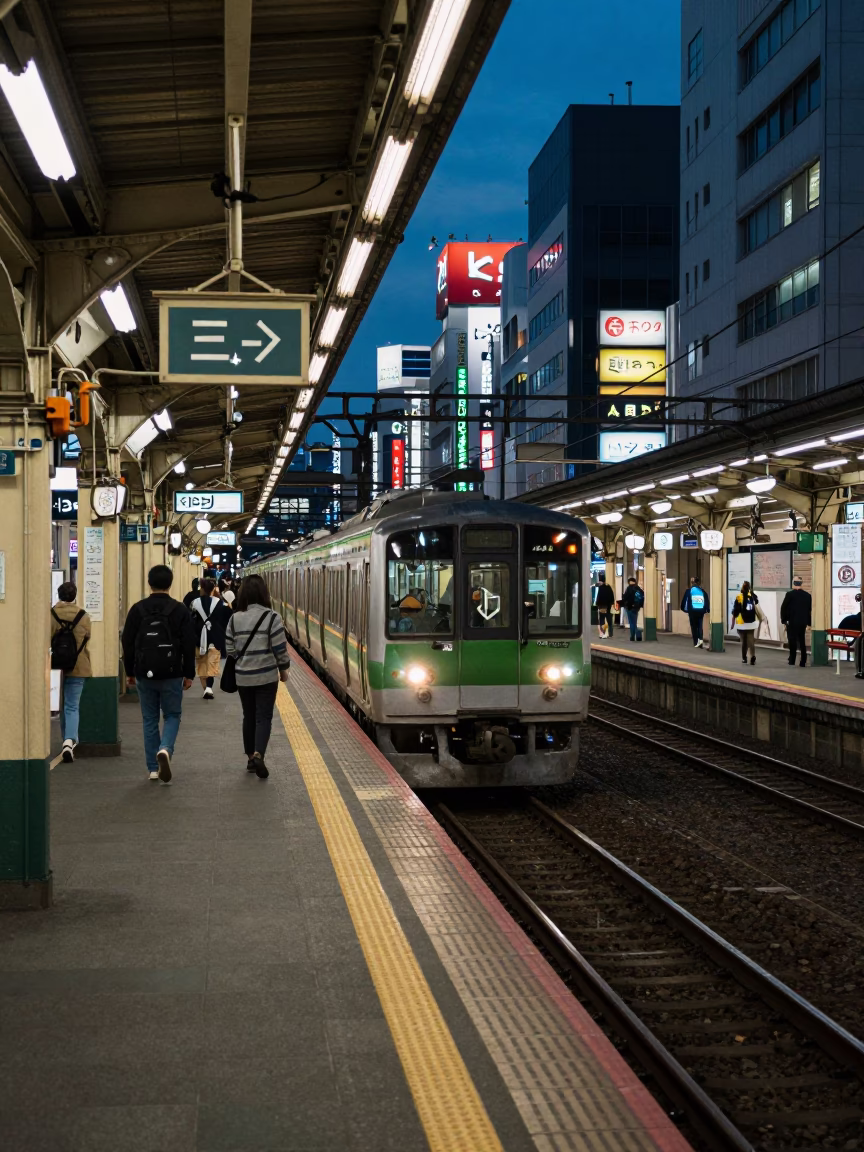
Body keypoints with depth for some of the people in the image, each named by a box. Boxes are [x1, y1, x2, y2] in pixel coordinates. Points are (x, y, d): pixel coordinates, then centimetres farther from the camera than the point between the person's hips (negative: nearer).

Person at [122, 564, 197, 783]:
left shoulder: (137, 609, 0)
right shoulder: (180, 610, -4)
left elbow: (128, 643, 4)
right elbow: (189, 645, -4)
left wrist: (129, 672, 14)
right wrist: (189, 674, 4)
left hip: (144, 674, 2)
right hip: (171, 674, -2)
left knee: (150, 719, 11)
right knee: (172, 716, 11)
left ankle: (153, 768, 10)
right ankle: (165, 749, -17)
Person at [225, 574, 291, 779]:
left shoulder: (234, 618, -1)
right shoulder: (271, 617, -12)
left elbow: (230, 649, 4)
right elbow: (280, 648, -10)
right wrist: (283, 669, 6)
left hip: (243, 677, 3)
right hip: (266, 676, -3)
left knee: (249, 716, 16)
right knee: (264, 717, 0)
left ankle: (250, 758, 22)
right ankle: (258, 755, -19)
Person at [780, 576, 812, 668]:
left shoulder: (790, 595, -11)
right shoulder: (808, 595, 3)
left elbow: (783, 608, -7)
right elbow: (809, 610, 8)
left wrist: (783, 620, 3)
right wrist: (808, 622, 14)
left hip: (792, 622, -4)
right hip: (803, 622, 4)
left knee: (792, 643, -2)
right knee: (802, 642, 11)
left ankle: (792, 661, -3)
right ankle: (803, 662, 13)